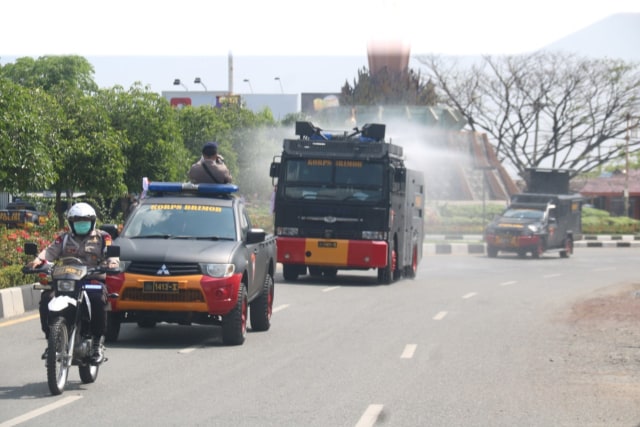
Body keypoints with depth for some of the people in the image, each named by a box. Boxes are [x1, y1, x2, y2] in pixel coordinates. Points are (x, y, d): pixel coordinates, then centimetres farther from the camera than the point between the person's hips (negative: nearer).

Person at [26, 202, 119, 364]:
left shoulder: (102, 238, 15)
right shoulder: (64, 238, 20)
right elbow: (50, 251, 5)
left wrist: (113, 262, -25)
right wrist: (39, 260, -17)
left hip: (94, 279, -2)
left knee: (97, 299, -36)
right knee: (46, 298, -25)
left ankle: (98, 343, -25)